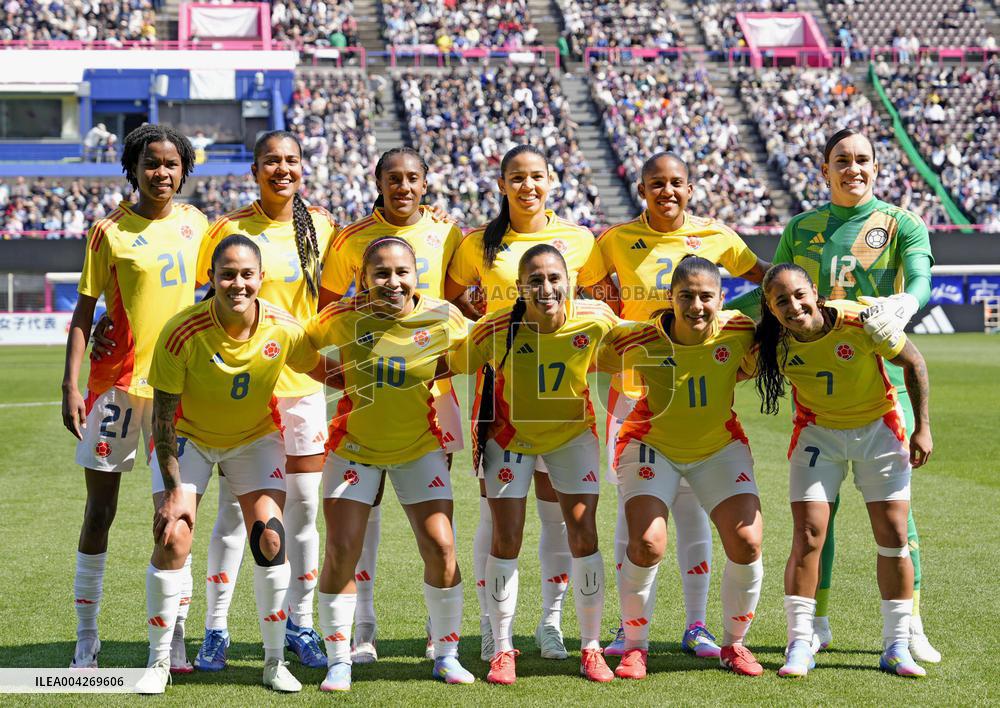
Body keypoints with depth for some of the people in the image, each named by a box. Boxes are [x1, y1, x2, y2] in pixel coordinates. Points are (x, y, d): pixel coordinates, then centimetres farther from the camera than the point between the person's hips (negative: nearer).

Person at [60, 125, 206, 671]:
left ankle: (174, 635, 12)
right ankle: (86, 641, 12)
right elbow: (84, 312, -4)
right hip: (118, 380, -3)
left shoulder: (194, 223, 6)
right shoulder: (111, 231, -5)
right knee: (100, 510, 2)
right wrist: (71, 385, -11)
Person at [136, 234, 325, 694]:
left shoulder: (283, 329, -22)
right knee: (172, 540, -14)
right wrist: (172, 490, -20)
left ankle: (275, 661, 5)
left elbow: (324, 371, 1)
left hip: (255, 437, 2)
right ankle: (159, 661, 4)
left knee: (269, 538, -11)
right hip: (189, 436, -2)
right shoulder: (182, 332, -28)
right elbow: (163, 417, -19)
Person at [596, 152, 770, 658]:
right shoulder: (618, 240, 0)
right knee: (631, 506, 2)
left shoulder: (715, 236, 2)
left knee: (691, 507, 3)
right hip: (634, 388, 0)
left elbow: (764, 277, 15)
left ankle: (695, 625, 12)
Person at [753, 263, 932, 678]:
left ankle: (896, 647, 9)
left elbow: (913, 363, -12)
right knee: (807, 537, -9)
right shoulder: (773, 344, -20)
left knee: (893, 536, -1)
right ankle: (800, 645, -1)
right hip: (817, 433, 1)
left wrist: (923, 427, -10)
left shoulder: (862, 322, -28)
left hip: (878, 429, -1)